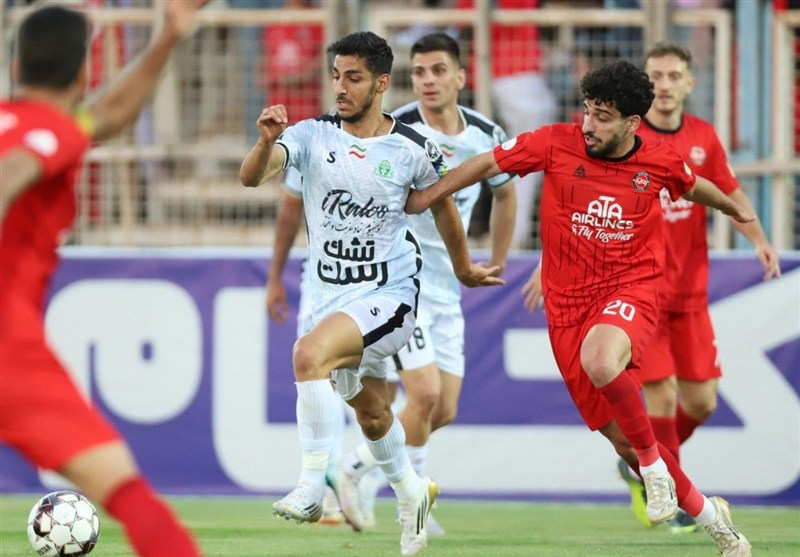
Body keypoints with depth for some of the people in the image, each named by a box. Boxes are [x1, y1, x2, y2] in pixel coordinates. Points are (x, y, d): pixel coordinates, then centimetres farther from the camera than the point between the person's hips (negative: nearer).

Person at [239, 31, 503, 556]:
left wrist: (464, 268, 23)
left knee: (309, 353, -30)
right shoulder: (312, 135, -6)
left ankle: (311, 489, -27)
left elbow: (442, 203, 11)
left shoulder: (413, 149, -8)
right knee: (370, 412, 19)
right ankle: (411, 492, 47)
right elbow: (251, 177, -21)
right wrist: (267, 142, -42)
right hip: (331, 294, 4)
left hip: (389, 294, -4)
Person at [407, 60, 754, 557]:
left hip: (630, 291, -2)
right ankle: (708, 514, 25)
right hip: (568, 306, 2)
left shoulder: (661, 162, -3)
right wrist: (426, 196, 6)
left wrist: (733, 208, 39)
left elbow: (694, 187, 20)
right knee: (621, 439, 4)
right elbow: (488, 164, 6)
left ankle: (654, 465, -14)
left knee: (600, 362, -39)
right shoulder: (558, 144, -5)